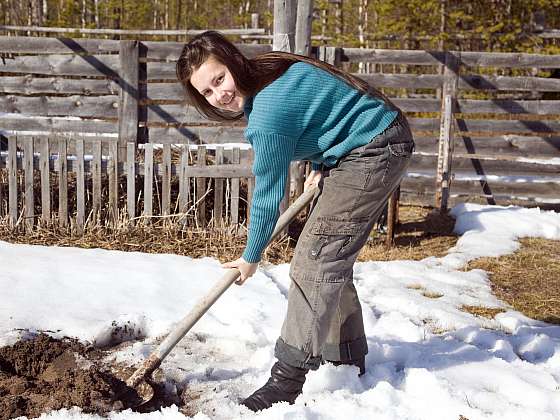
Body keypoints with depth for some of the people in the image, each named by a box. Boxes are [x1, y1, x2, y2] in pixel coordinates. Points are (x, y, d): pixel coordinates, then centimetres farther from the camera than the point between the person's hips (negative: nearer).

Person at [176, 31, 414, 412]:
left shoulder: (267, 117, -25)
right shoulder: (269, 71, 2)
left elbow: (268, 196, -14)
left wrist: (251, 258, 0)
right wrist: (321, 167, 17)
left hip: (373, 152, -10)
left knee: (315, 260, -12)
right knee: (332, 259, 14)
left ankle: (289, 377, -8)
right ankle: (347, 358, 25)